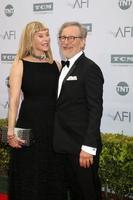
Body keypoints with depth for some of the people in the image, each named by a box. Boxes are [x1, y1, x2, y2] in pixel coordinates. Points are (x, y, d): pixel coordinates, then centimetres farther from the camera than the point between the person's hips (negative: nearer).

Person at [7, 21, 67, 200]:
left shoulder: (55, 64, 8)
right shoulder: (20, 65, -4)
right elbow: (14, 100, -10)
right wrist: (11, 131, -17)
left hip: (53, 125, 4)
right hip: (29, 125, -4)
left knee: (53, 175, 12)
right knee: (29, 177, 6)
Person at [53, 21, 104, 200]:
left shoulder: (90, 68, -13)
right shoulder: (65, 67, 13)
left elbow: (95, 110, -18)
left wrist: (88, 147, -22)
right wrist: (58, 141, 10)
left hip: (82, 147, -8)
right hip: (65, 145, 8)